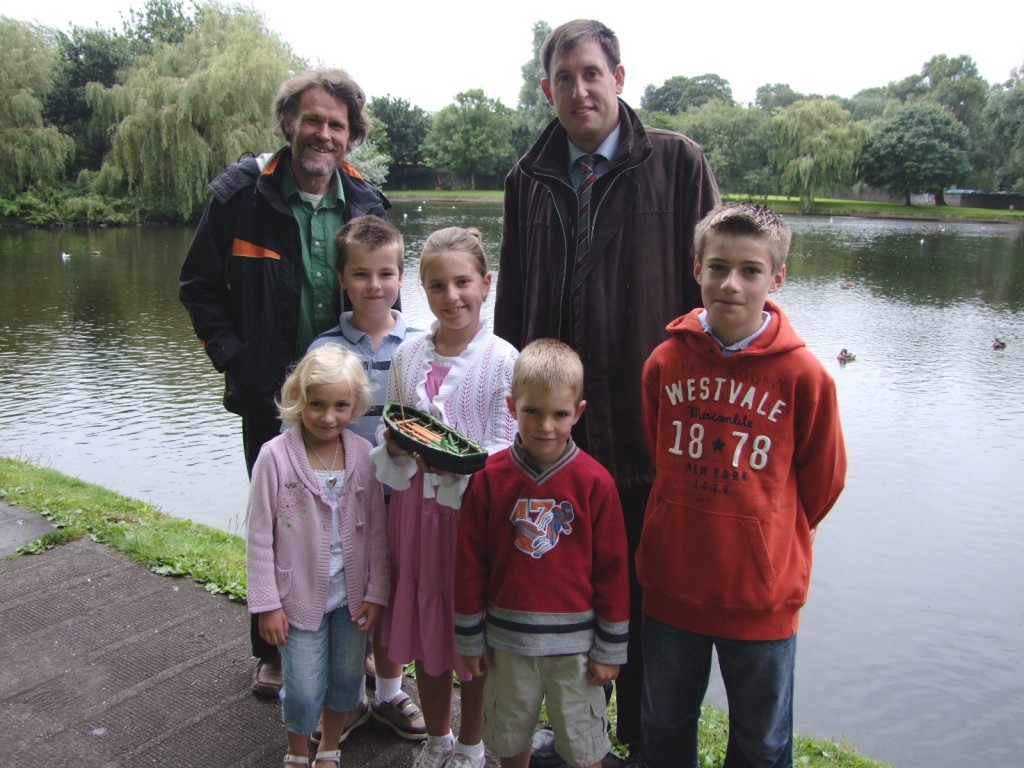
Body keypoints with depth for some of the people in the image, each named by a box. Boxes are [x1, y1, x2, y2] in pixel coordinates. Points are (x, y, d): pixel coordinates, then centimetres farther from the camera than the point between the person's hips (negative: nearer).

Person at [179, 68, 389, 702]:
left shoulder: (366, 202, 1)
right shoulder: (242, 195, -7)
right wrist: (233, 358, -9)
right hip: (270, 394, -1)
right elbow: (199, 286, 1)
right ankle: (275, 650, 31)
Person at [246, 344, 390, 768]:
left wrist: (376, 592, 0)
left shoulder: (363, 453, -7)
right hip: (300, 597, -3)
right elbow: (260, 537, -10)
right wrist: (267, 604, -8)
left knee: (346, 681, 17)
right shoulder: (275, 456, -16)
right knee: (304, 692, 6)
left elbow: (376, 529, 0)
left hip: (352, 596, 3)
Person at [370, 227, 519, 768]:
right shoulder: (407, 355, 3)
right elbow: (389, 437, 11)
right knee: (421, 629, 17)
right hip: (413, 506, 4)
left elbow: (506, 454, -10)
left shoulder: (503, 360, -10)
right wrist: (394, 447, -11)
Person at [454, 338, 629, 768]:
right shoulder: (490, 478, -9)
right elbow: (470, 564, -1)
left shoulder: (595, 482, -12)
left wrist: (610, 648, -2)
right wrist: (470, 639, 2)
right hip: (507, 640, 2)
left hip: (575, 643, -1)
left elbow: (612, 569, -5)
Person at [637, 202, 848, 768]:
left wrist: (771, 536, 9)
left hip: (761, 593, -2)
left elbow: (822, 480, 0)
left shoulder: (803, 374, -14)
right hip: (671, 582, 2)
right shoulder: (665, 361, -6)